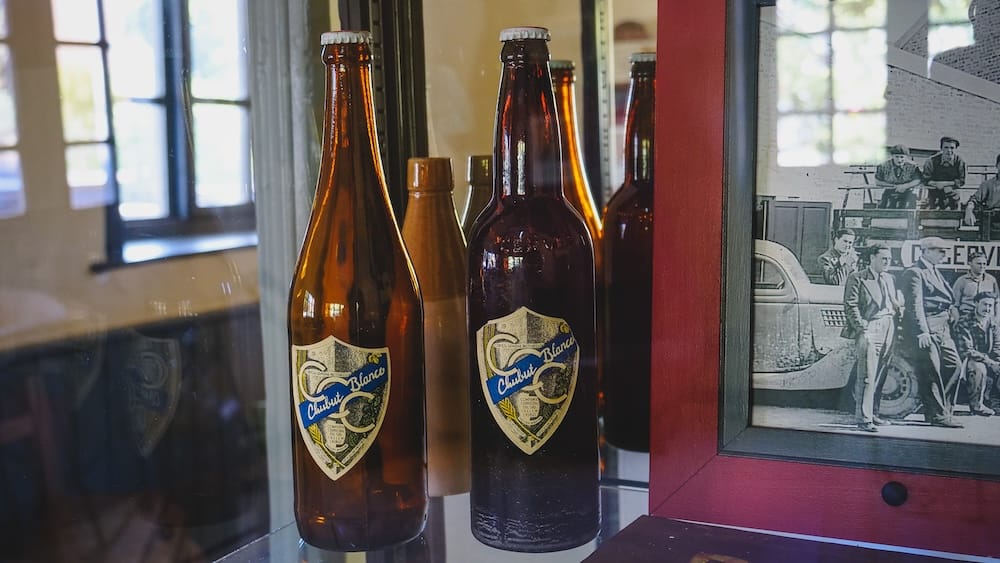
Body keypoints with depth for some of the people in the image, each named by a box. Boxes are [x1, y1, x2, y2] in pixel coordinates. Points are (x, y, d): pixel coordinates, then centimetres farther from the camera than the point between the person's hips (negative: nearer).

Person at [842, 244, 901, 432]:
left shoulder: (889, 279, 21)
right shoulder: (857, 278, -1)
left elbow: (894, 303, 24)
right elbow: (850, 305, -8)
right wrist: (862, 327, -14)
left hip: (888, 331, 7)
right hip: (869, 330, -7)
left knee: (878, 376, 8)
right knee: (867, 377, -10)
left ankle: (870, 412, 18)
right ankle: (864, 419, -10)